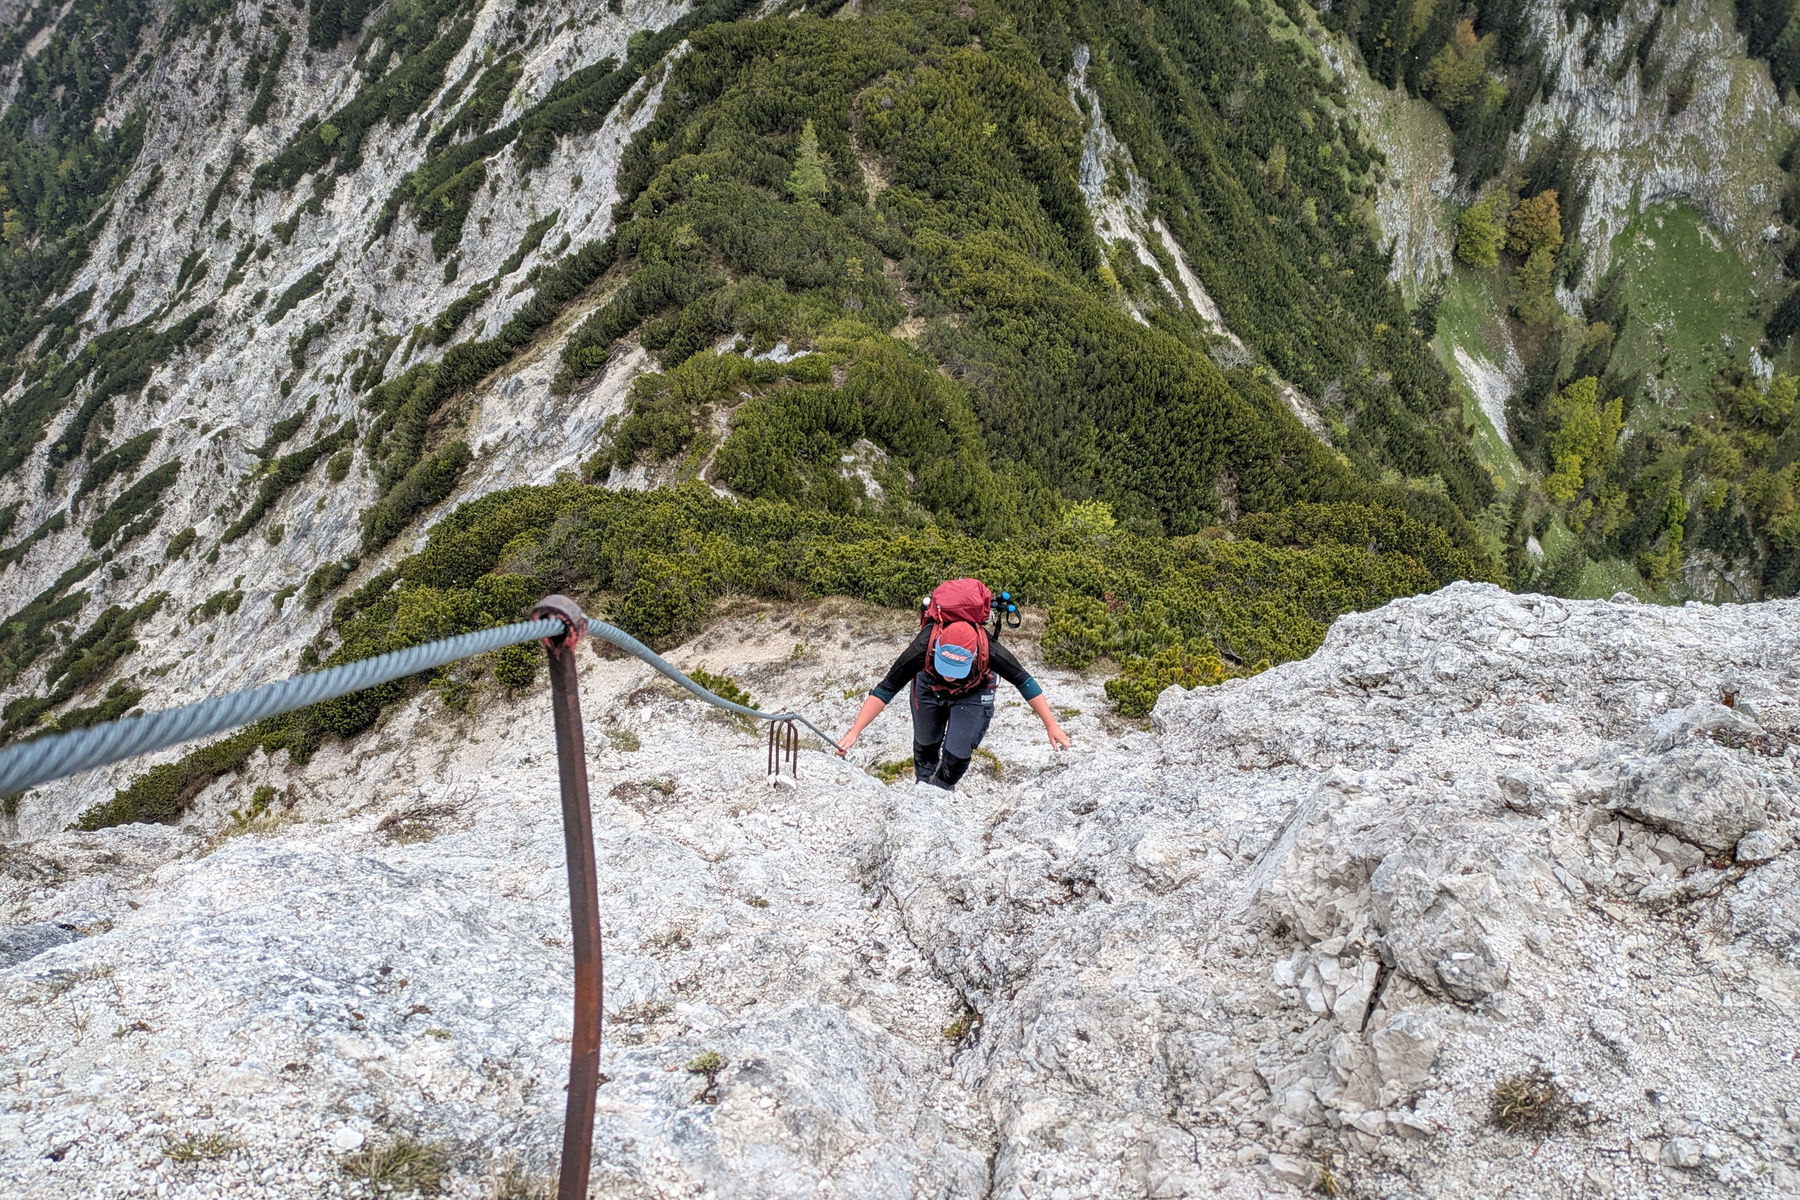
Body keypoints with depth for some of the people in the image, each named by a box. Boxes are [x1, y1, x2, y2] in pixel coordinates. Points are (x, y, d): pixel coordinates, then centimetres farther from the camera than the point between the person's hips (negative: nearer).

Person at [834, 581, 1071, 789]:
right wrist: (854, 733, -39)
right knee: (926, 743, 21)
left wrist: (1052, 726, -22)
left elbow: (1026, 684, -27)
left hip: (973, 693, -1)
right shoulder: (922, 648, -45)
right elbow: (885, 690, -36)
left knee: (958, 754, -7)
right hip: (929, 686, 1)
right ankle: (923, 786, 53)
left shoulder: (991, 652, -44)